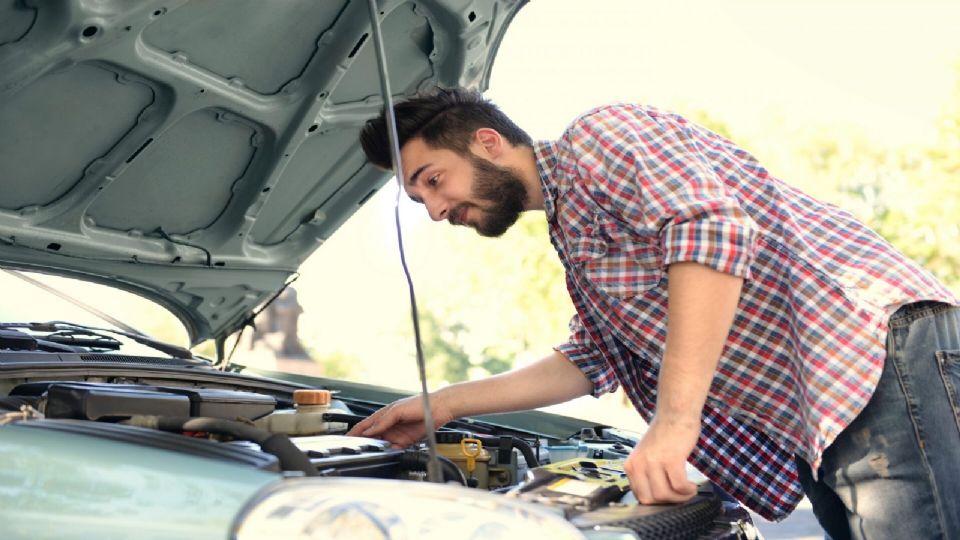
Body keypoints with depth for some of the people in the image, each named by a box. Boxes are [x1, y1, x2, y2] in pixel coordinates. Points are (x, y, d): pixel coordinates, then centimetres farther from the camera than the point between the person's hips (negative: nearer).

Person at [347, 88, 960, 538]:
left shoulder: (599, 136, -5)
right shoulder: (573, 231, 27)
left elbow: (715, 222, -23)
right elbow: (589, 364, 31)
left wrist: (674, 421, -26)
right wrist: (445, 404, 28)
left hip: (883, 348, -10)